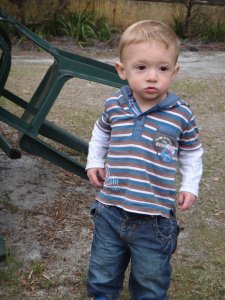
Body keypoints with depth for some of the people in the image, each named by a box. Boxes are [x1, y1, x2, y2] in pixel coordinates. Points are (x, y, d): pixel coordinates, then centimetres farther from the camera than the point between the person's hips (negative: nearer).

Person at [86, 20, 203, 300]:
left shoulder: (181, 114, -11)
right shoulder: (114, 105, -6)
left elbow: (191, 152, 6)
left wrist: (189, 185, -4)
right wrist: (94, 162, 9)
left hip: (155, 218, -2)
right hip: (110, 211, 2)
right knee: (102, 275, 21)